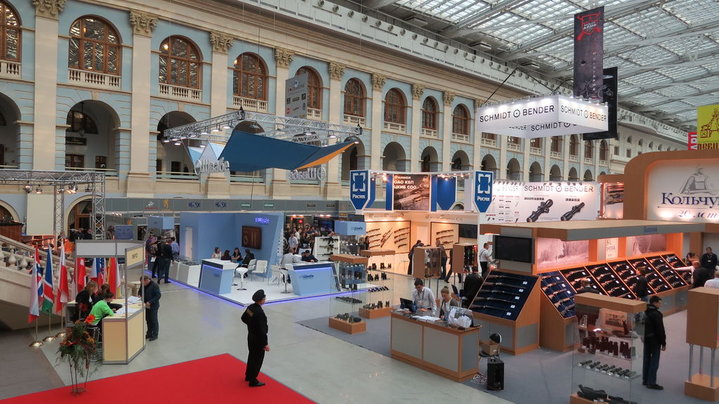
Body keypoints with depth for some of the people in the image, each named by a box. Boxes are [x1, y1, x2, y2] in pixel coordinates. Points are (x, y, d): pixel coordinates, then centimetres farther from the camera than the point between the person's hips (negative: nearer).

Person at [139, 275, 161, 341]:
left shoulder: (155, 286, -19)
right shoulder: (143, 285, 3)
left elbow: (158, 295, -20)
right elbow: (140, 291, 21)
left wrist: (150, 302, -25)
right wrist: (140, 295, -3)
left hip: (153, 306, -7)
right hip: (146, 306, 7)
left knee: (154, 320, 2)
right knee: (148, 320, 15)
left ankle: (155, 335, 12)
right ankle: (149, 333, 30)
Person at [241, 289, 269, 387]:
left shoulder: (250, 307, -5)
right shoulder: (260, 313, -31)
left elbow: (244, 318, 12)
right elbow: (262, 330, -27)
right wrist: (265, 344, -19)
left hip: (251, 336, 9)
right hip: (258, 339, -9)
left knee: (252, 355, 25)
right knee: (258, 359, 8)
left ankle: (248, 375, 43)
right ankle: (253, 381, 22)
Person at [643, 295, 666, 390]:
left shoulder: (645, 312, 7)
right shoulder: (656, 314, -20)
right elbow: (660, 330, -17)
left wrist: (644, 338, 19)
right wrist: (663, 343, -10)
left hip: (646, 339, 8)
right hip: (655, 341, -8)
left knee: (646, 359, 15)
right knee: (654, 362, -1)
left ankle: (645, 380, 22)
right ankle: (651, 382, 2)